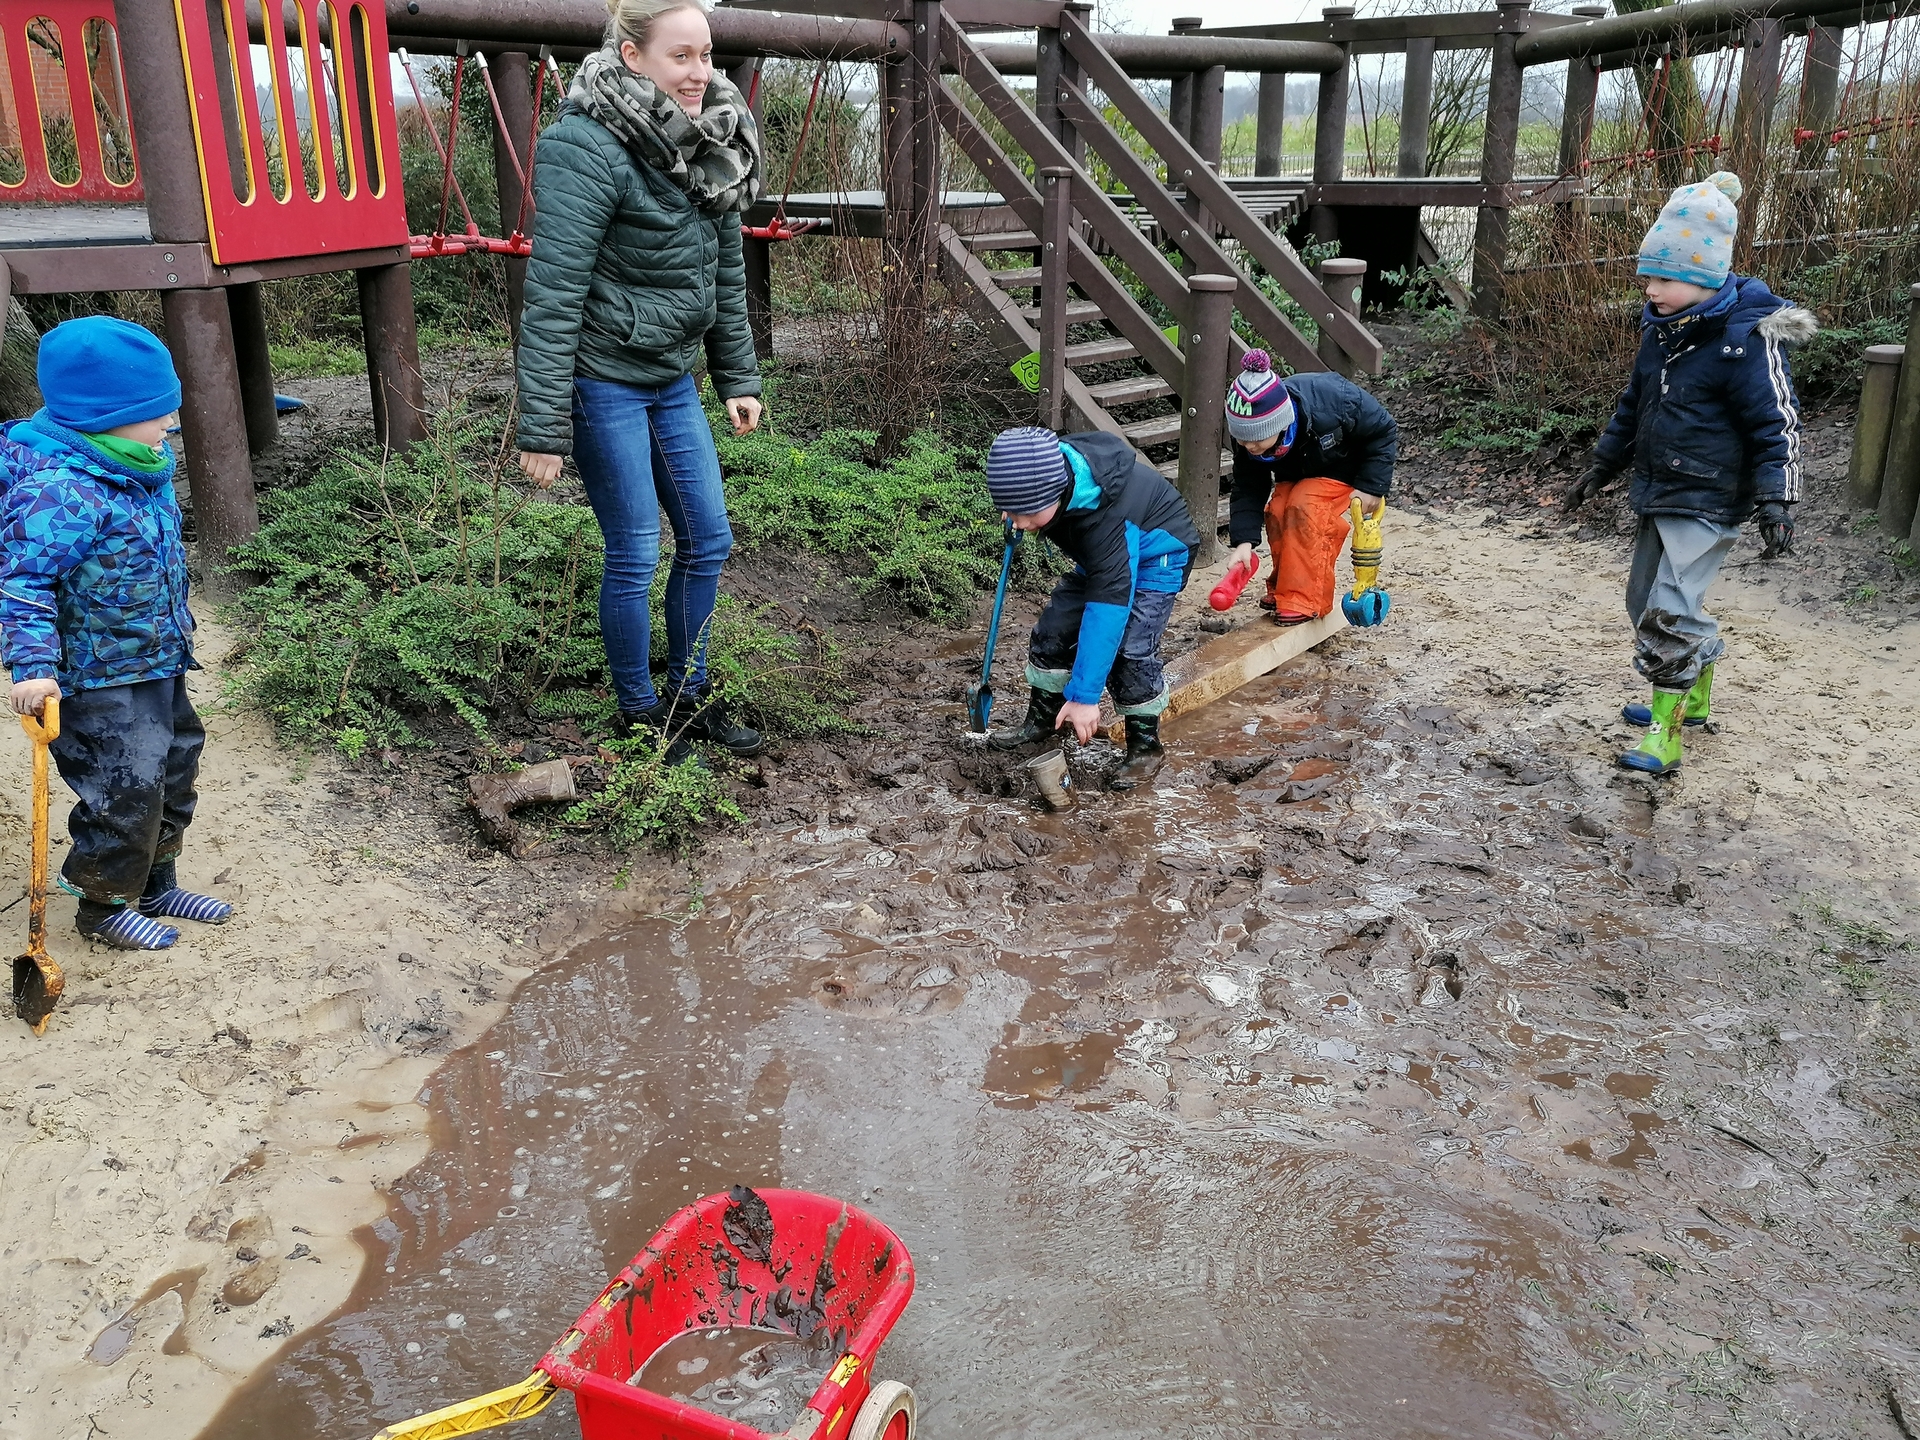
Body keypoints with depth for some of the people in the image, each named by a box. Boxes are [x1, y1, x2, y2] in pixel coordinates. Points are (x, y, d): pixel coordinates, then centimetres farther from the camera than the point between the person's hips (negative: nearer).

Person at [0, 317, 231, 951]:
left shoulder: (142, 467, 4)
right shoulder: (60, 491, -27)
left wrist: (174, 630, 27)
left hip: (158, 665, 10)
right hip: (96, 682, -10)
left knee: (171, 778, 20)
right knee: (124, 796, -1)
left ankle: (156, 886, 39)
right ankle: (101, 907, 22)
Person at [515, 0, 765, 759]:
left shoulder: (713, 145, 5)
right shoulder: (588, 148, -19)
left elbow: (726, 271, 15)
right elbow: (553, 292, -21)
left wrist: (738, 378, 14)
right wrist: (543, 427, -23)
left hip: (672, 378, 8)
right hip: (604, 381, -8)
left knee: (708, 539, 11)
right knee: (636, 555, 0)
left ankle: (691, 697, 29)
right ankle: (640, 714, 20)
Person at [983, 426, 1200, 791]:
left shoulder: (1104, 518, -44)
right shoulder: (1044, 472, -26)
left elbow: (1107, 607, -43)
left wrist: (1084, 696, -41)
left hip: (1155, 554, -7)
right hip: (1101, 555, 7)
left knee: (1129, 648, -20)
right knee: (1053, 629, 1)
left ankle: (1145, 744, -1)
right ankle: (1042, 719, 19)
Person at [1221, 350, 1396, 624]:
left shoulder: (1331, 401, -41)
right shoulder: (1247, 435, -28)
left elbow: (1383, 431, -23)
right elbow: (1248, 489, -19)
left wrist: (1371, 486, -25)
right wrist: (1244, 541, -31)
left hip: (1346, 465, -4)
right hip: (1296, 472, 4)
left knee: (1305, 506, -27)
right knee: (1277, 510, -20)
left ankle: (1305, 599, -22)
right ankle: (1282, 588, 1)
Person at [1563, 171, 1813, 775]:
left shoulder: (1746, 337, -18)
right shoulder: (1663, 328, 6)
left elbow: (1777, 425, -17)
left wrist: (1776, 501, -24)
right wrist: (1602, 466, 23)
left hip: (1708, 503, -9)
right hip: (1658, 493, 9)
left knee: (1670, 612, -14)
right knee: (1646, 598, 18)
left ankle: (1665, 736, -7)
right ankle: (1694, 698, 35)